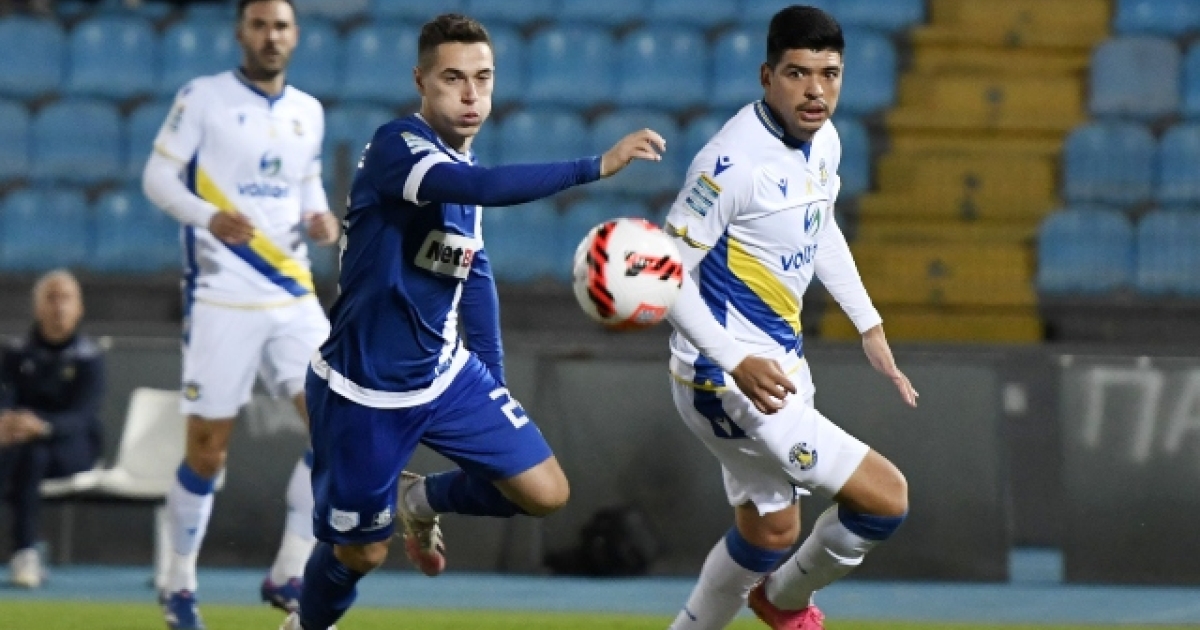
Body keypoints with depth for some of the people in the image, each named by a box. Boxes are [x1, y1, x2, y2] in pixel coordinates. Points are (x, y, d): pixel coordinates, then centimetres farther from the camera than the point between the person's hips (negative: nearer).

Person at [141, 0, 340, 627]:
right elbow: (157, 176, -6)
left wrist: (319, 219, 0)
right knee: (207, 451, -1)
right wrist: (211, 217, -23)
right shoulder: (203, 98, -4)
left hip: (293, 297, 5)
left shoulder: (308, 112, 12)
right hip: (221, 300, -5)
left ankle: (289, 574, 0)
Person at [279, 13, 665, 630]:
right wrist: (596, 166, -45)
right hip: (362, 390, -7)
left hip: (446, 374, 7)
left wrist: (493, 380, 17)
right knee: (360, 551, 6)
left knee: (545, 491, -4)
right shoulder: (396, 146, -23)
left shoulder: (464, 166, 3)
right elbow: (483, 187, -41)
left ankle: (420, 500, 23)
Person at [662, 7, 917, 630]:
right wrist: (737, 363, -32)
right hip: (727, 381, -9)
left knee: (769, 533, 22)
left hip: (778, 365, 9)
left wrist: (870, 326, 18)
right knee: (886, 498, -10)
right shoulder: (733, 161, -24)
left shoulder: (822, 141, 3)